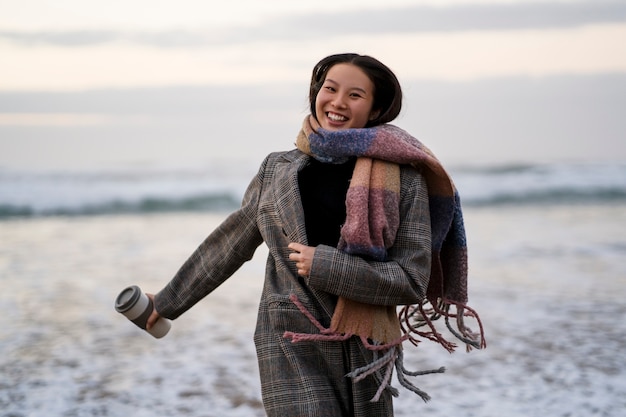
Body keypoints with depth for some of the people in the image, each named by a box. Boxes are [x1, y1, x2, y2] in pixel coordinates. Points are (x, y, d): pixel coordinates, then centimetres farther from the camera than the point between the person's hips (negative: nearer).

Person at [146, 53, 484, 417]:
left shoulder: (403, 178, -3)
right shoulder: (277, 171, 6)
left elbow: (412, 281, -7)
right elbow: (227, 245, 18)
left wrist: (326, 266, -16)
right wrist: (168, 303, 26)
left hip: (367, 357, 0)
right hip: (292, 357, 1)